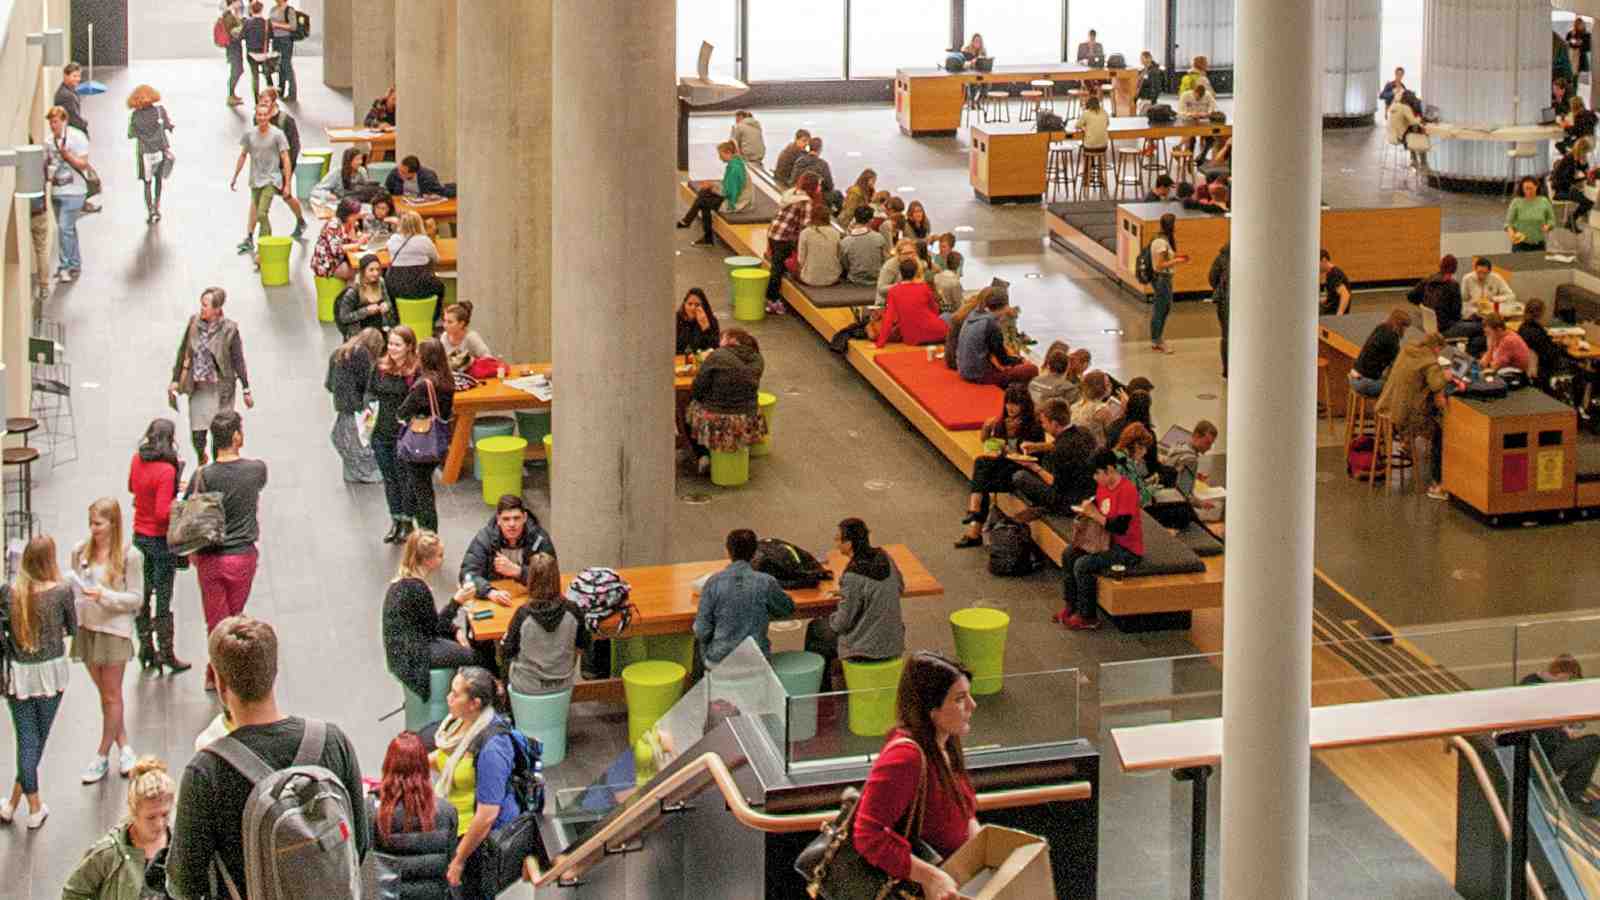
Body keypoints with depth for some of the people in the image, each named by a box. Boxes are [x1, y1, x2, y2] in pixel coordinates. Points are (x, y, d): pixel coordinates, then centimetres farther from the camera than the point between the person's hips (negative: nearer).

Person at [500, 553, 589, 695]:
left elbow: (506, 653, -12)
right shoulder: (573, 610, -17)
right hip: (563, 684, 2)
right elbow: (582, 647, -2)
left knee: (509, 660, 28)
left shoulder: (523, 613, -23)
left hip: (528, 687, -2)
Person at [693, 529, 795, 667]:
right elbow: (788, 609, 7)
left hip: (718, 661, 0)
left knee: (703, 640, 33)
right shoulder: (766, 583, -12)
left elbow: (702, 632, -11)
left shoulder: (713, 582, -12)